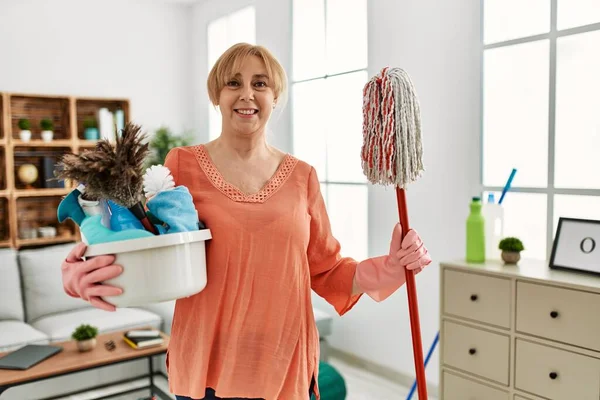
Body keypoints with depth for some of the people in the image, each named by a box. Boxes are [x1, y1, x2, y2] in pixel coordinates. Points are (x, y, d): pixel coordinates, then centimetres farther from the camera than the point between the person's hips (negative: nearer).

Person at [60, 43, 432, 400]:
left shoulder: (302, 176, 1)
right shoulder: (183, 165, -5)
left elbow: (326, 271, 6)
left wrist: (390, 268, -8)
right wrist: (91, 277, -20)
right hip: (206, 366, -1)